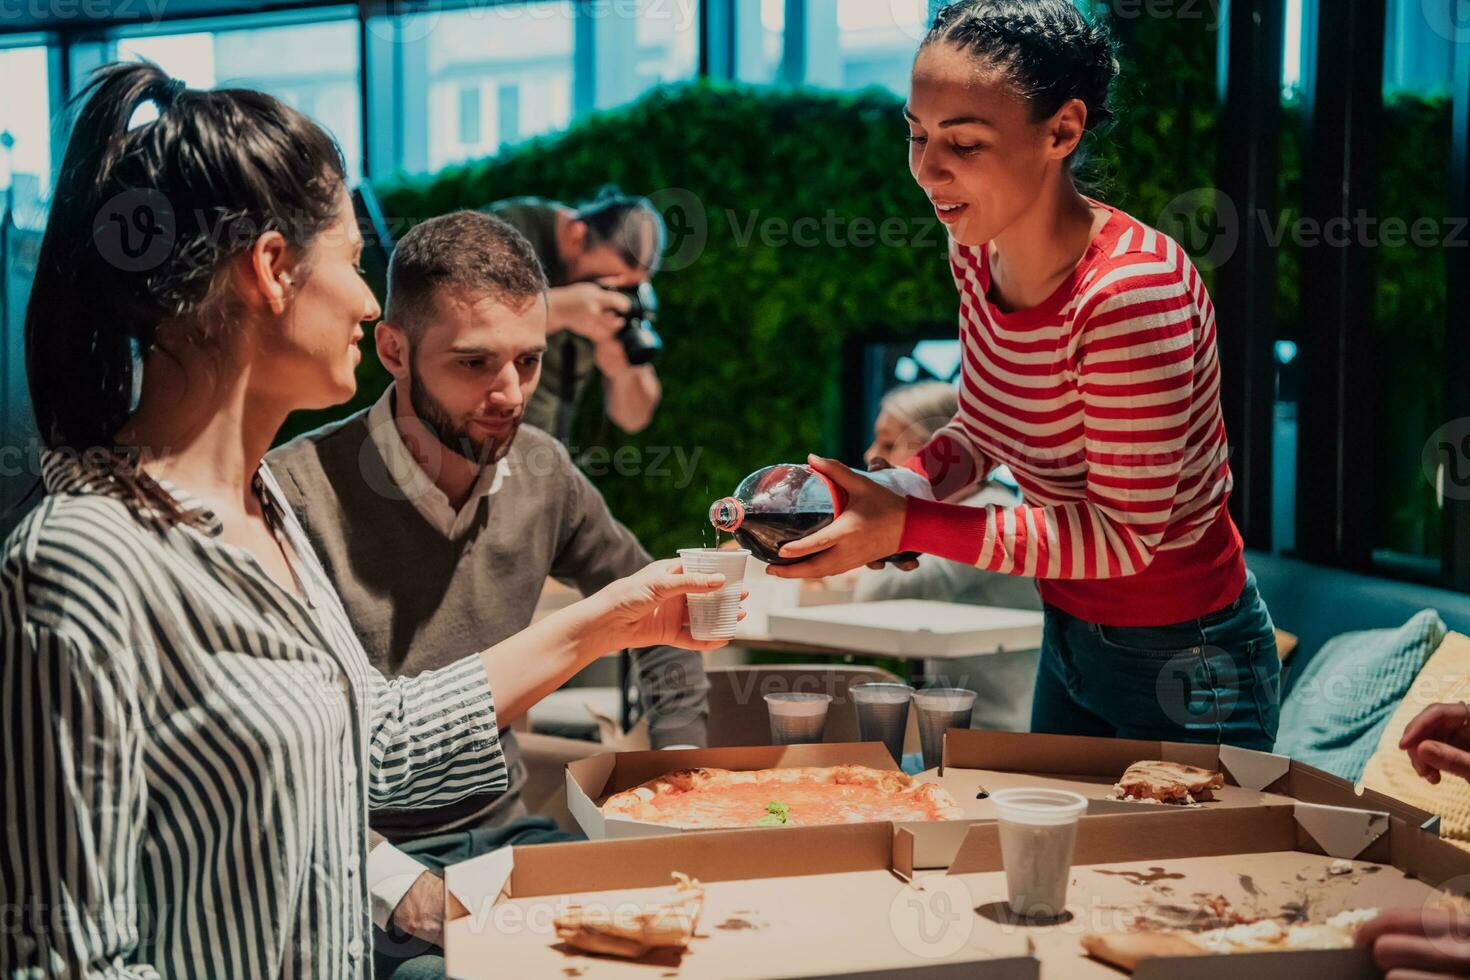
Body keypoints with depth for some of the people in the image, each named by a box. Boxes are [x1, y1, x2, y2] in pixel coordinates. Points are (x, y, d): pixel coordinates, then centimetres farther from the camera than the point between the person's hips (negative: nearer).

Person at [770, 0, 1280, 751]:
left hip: (1183, 667, -8)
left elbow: (1124, 534, -27)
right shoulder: (976, 249, -7)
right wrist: (880, 498, -13)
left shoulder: (1130, 291, -31)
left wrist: (908, 527, -29)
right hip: (1068, 637, 8)